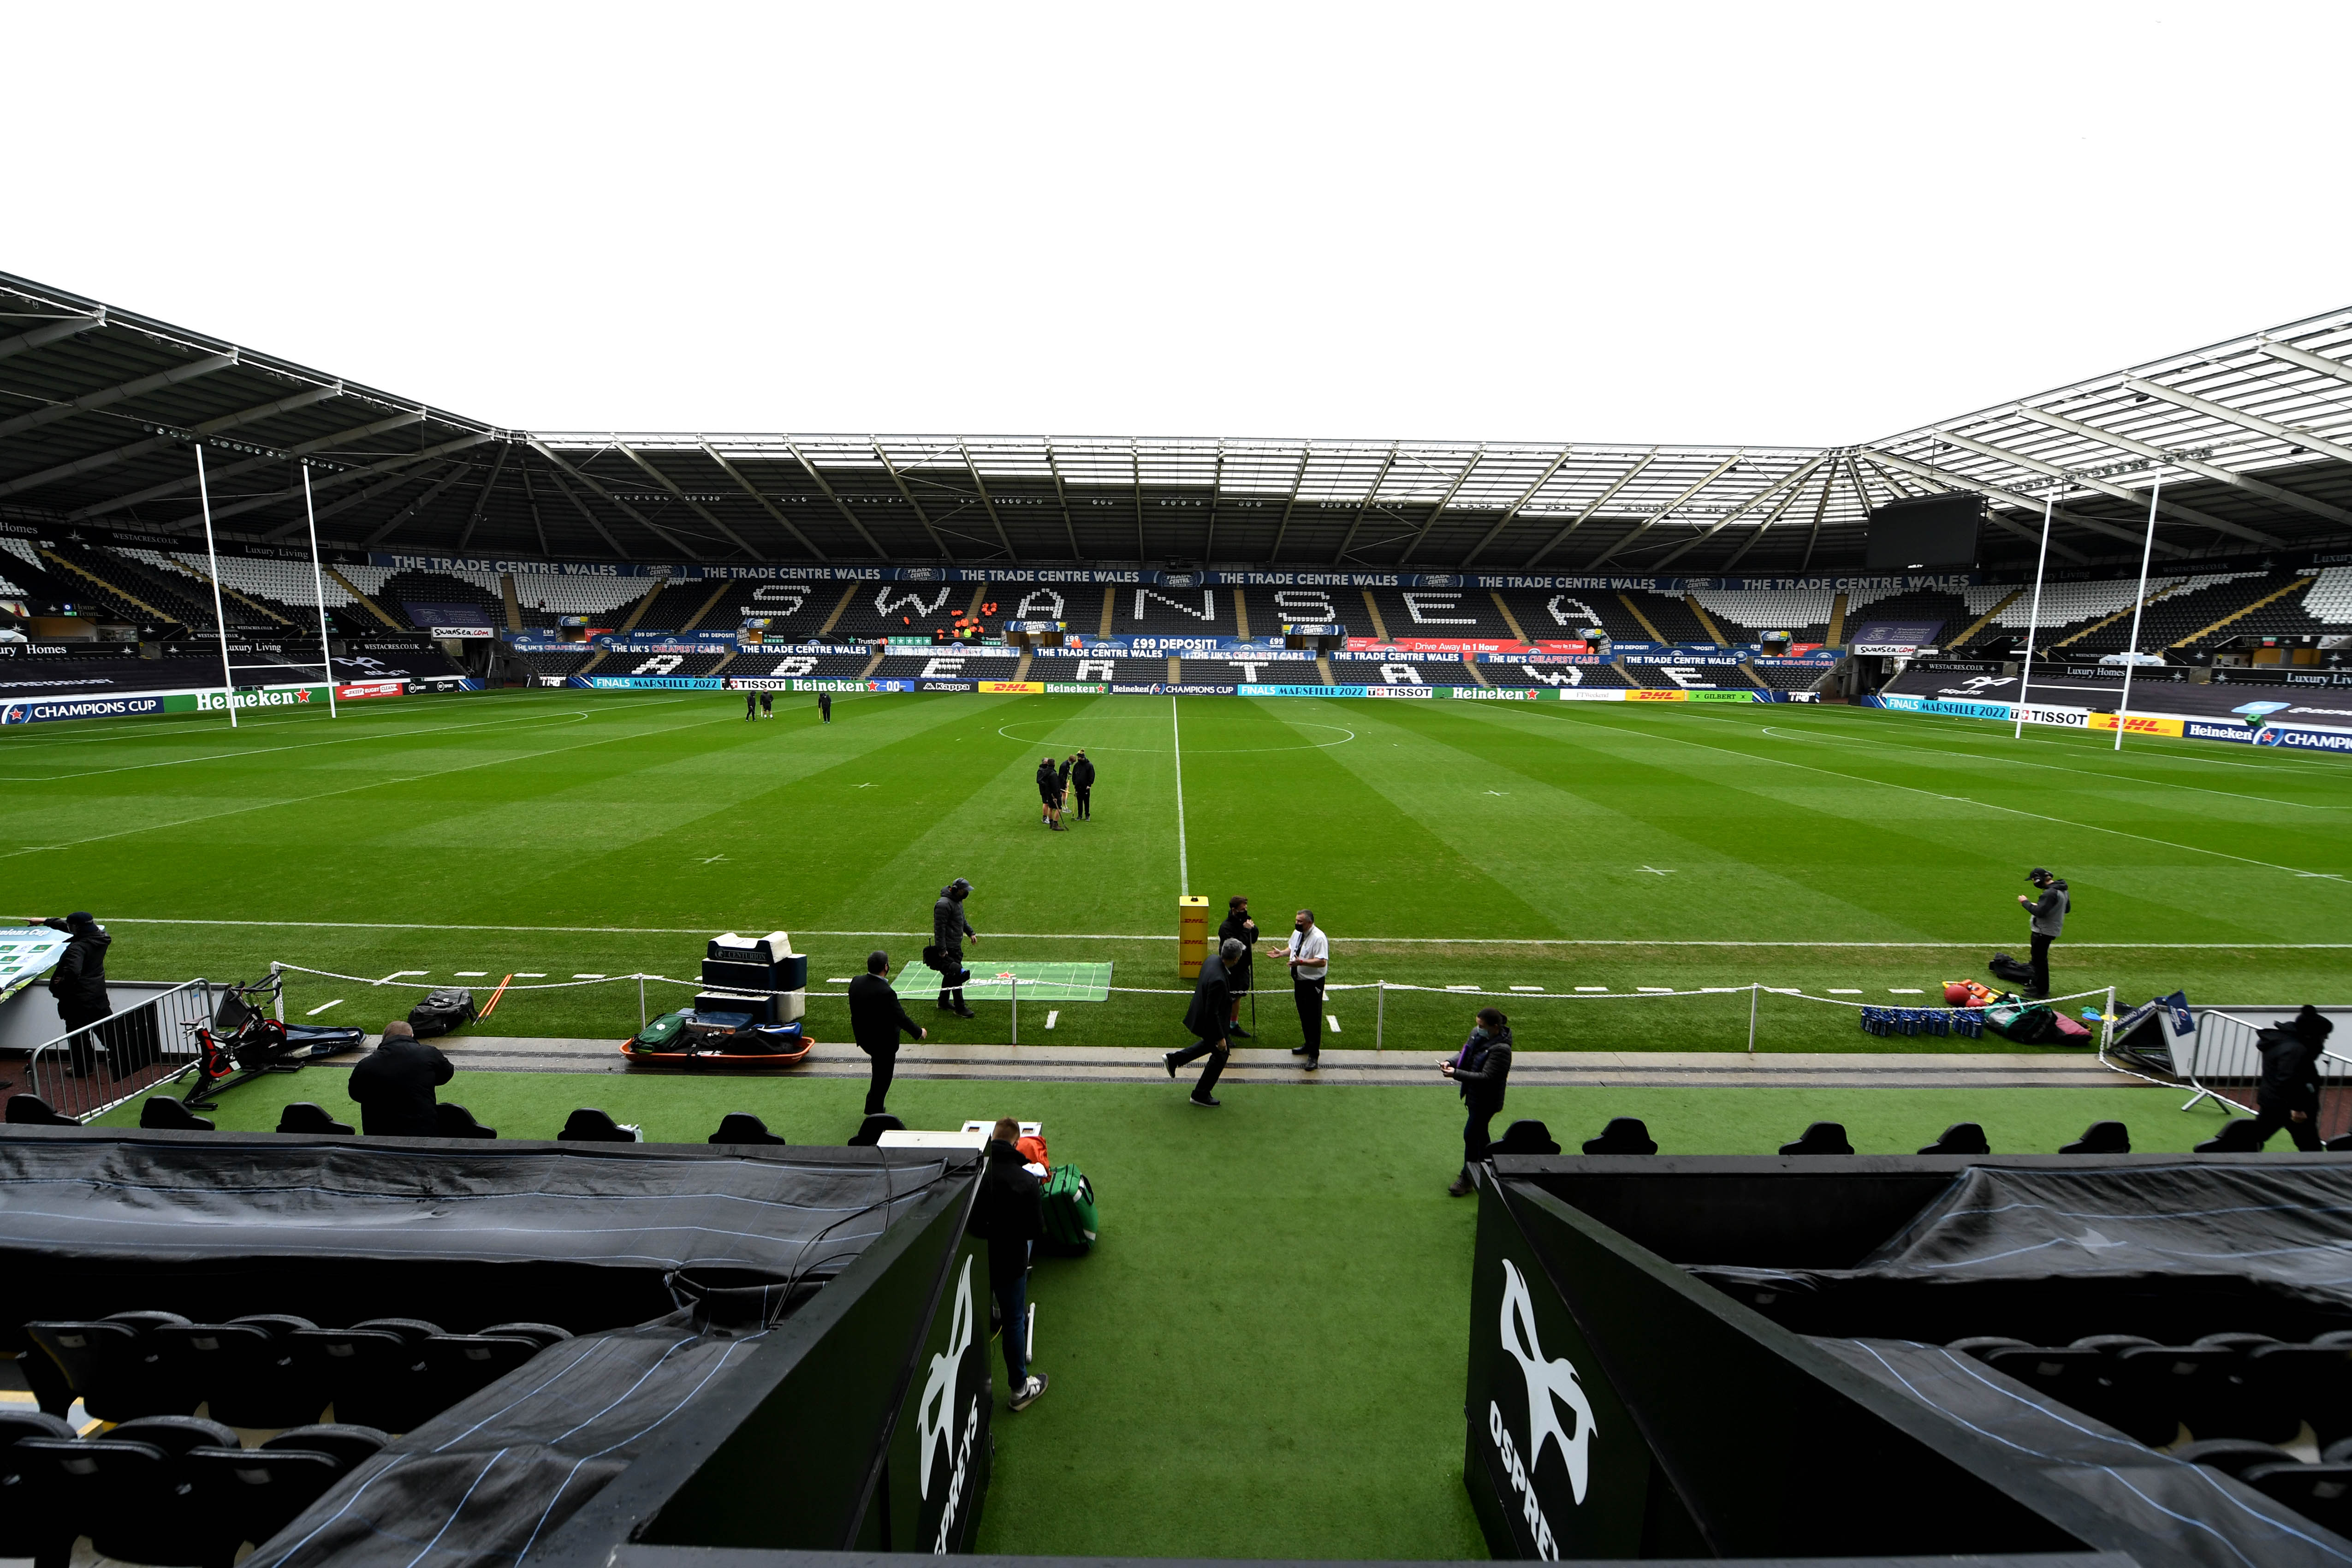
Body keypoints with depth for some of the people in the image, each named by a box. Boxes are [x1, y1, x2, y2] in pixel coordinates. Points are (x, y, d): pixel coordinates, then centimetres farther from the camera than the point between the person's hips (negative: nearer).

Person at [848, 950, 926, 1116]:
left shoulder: (856, 982, -9)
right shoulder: (886, 993, -32)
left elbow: (855, 1010, 6)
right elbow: (901, 1018, -25)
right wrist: (919, 1032, -9)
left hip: (863, 1038, 8)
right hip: (883, 1042, -8)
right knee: (883, 1075, 12)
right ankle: (874, 1110, 26)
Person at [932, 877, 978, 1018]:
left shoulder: (958, 901, 10)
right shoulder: (944, 904, -22)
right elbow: (939, 928, -23)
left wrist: (971, 932, 16)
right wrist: (942, 950, -24)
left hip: (956, 946, 10)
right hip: (948, 948, -10)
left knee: (950, 974, 20)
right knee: (957, 975, -8)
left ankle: (943, 1002, 34)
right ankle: (959, 1008, 1)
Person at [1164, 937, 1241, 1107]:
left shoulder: (1213, 958, -11)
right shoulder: (1218, 980, -38)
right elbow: (1212, 1013, -31)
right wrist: (1220, 1038, -21)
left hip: (1201, 1015, 9)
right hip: (1210, 1023, -9)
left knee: (1210, 1044, 32)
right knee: (1220, 1054, 13)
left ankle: (1173, 1059, 33)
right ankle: (1201, 1095, 29)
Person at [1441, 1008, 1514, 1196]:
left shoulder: (1501, 1049, -28)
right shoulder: (1477, 1034, -3)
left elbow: (1486, 1077, -29)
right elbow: (1464, 1053, 10)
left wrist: (1456, 1074, -31)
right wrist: (1450, 1062, -12)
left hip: (1487, 1100, -9)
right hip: (1474, 1095, 9)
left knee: (1471, 1134, -2)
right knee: (1481, 1133, 21)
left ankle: (1466, 1177, 12)